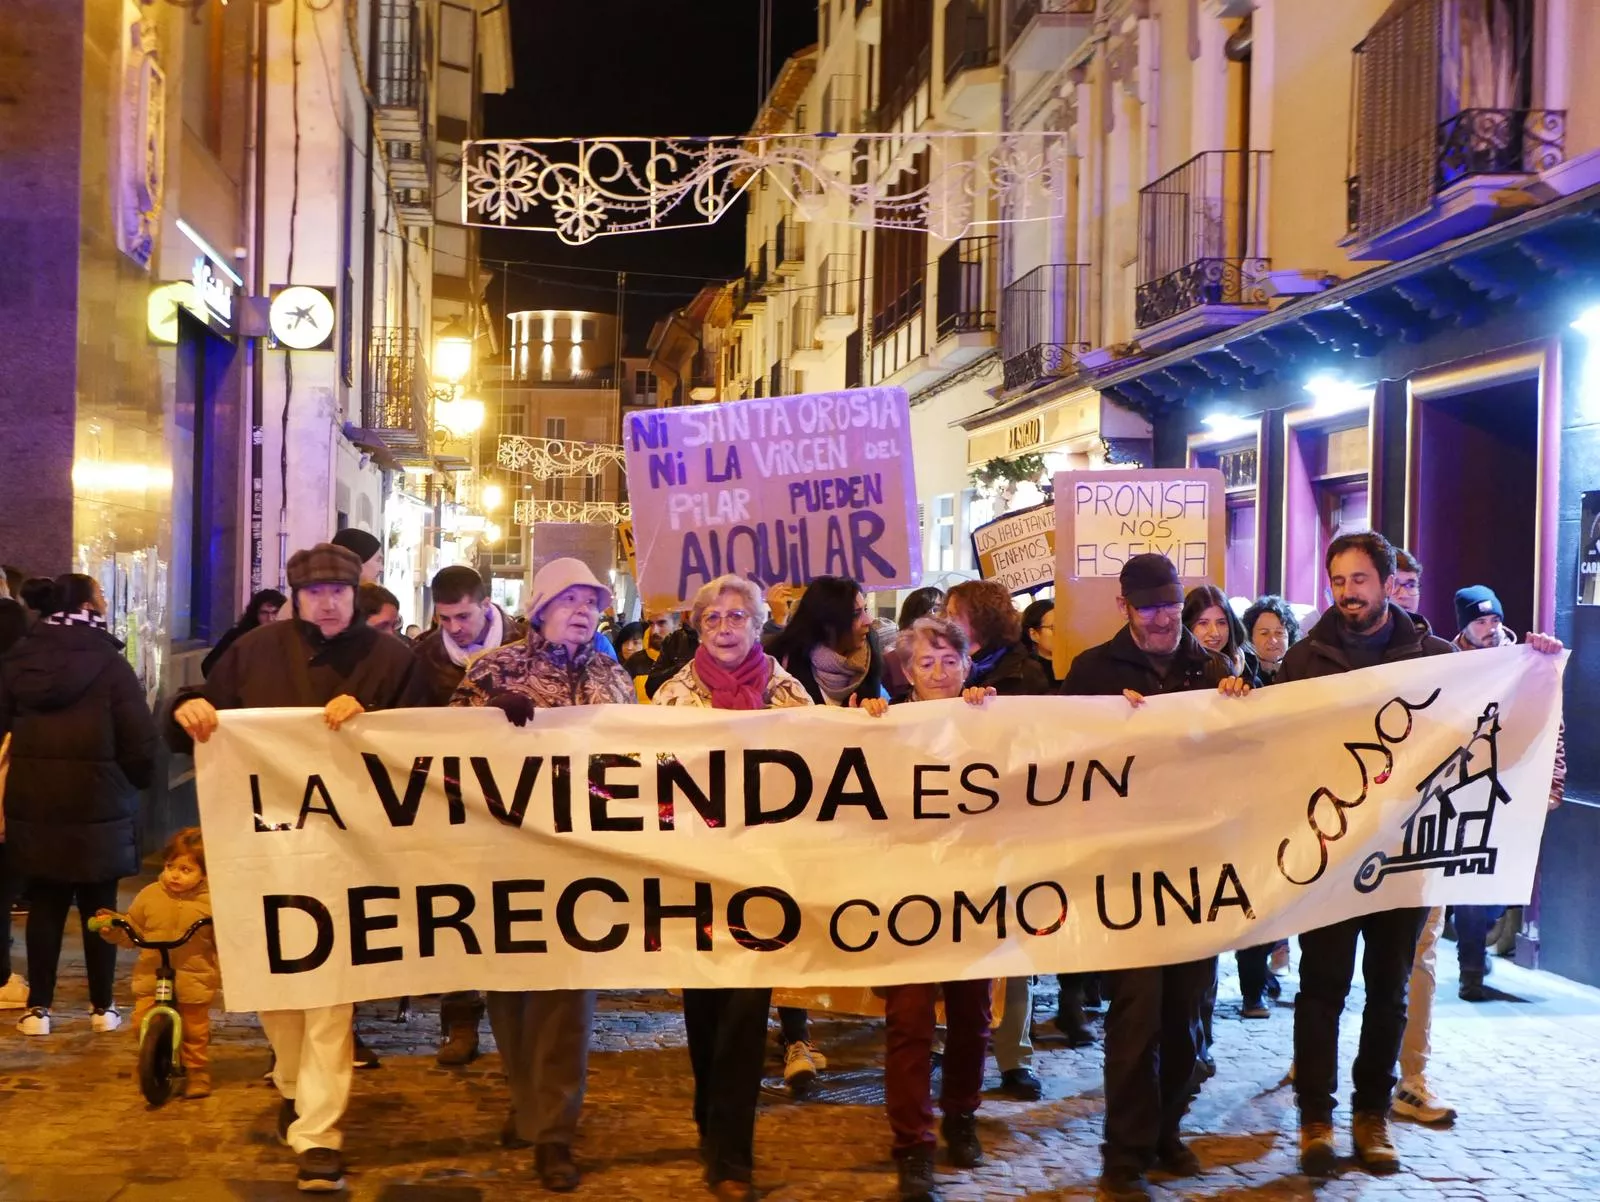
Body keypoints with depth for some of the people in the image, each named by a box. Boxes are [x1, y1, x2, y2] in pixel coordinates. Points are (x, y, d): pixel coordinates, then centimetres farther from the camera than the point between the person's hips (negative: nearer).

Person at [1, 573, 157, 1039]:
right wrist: (138, 781, 8)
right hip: (99, 808, -3)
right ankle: (102, 1008, 15)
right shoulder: (110, 663, -11)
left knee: (44, 906, 11)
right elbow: (139, 740, -12)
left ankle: (39, 1008, 13)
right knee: (99, 907, 8)